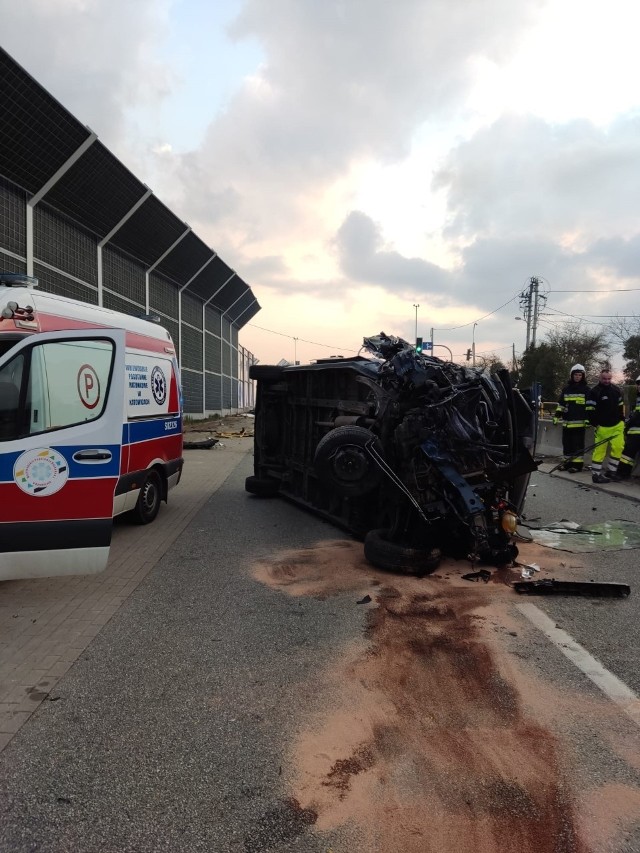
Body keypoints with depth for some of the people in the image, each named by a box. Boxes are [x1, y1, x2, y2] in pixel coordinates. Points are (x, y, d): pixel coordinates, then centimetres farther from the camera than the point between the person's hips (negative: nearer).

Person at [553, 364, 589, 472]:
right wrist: (557, 416, 9)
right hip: (567, 422, 5)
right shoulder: (566, 389, 12)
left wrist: (588, 419, -11)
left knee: (578, 444, -3)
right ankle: (568, 462, 20)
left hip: (580, 422, -5)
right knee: (567, 443, 10)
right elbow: (561, 404, 16)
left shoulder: (586, 389, -1)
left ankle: (577, 464, 2)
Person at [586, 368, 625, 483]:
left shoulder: (616, 390, 9)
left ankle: (612, 471, 10)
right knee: (599, 449, -4)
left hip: (617, 425, 5)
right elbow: (590, 410, -8)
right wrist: (595, 424, -10)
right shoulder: (594, 392, -8)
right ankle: (596, 474, 1)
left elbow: (621, 406, 20)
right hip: (602, 427, -5)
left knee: (618, 447, -3)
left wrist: (622, 420, 15)